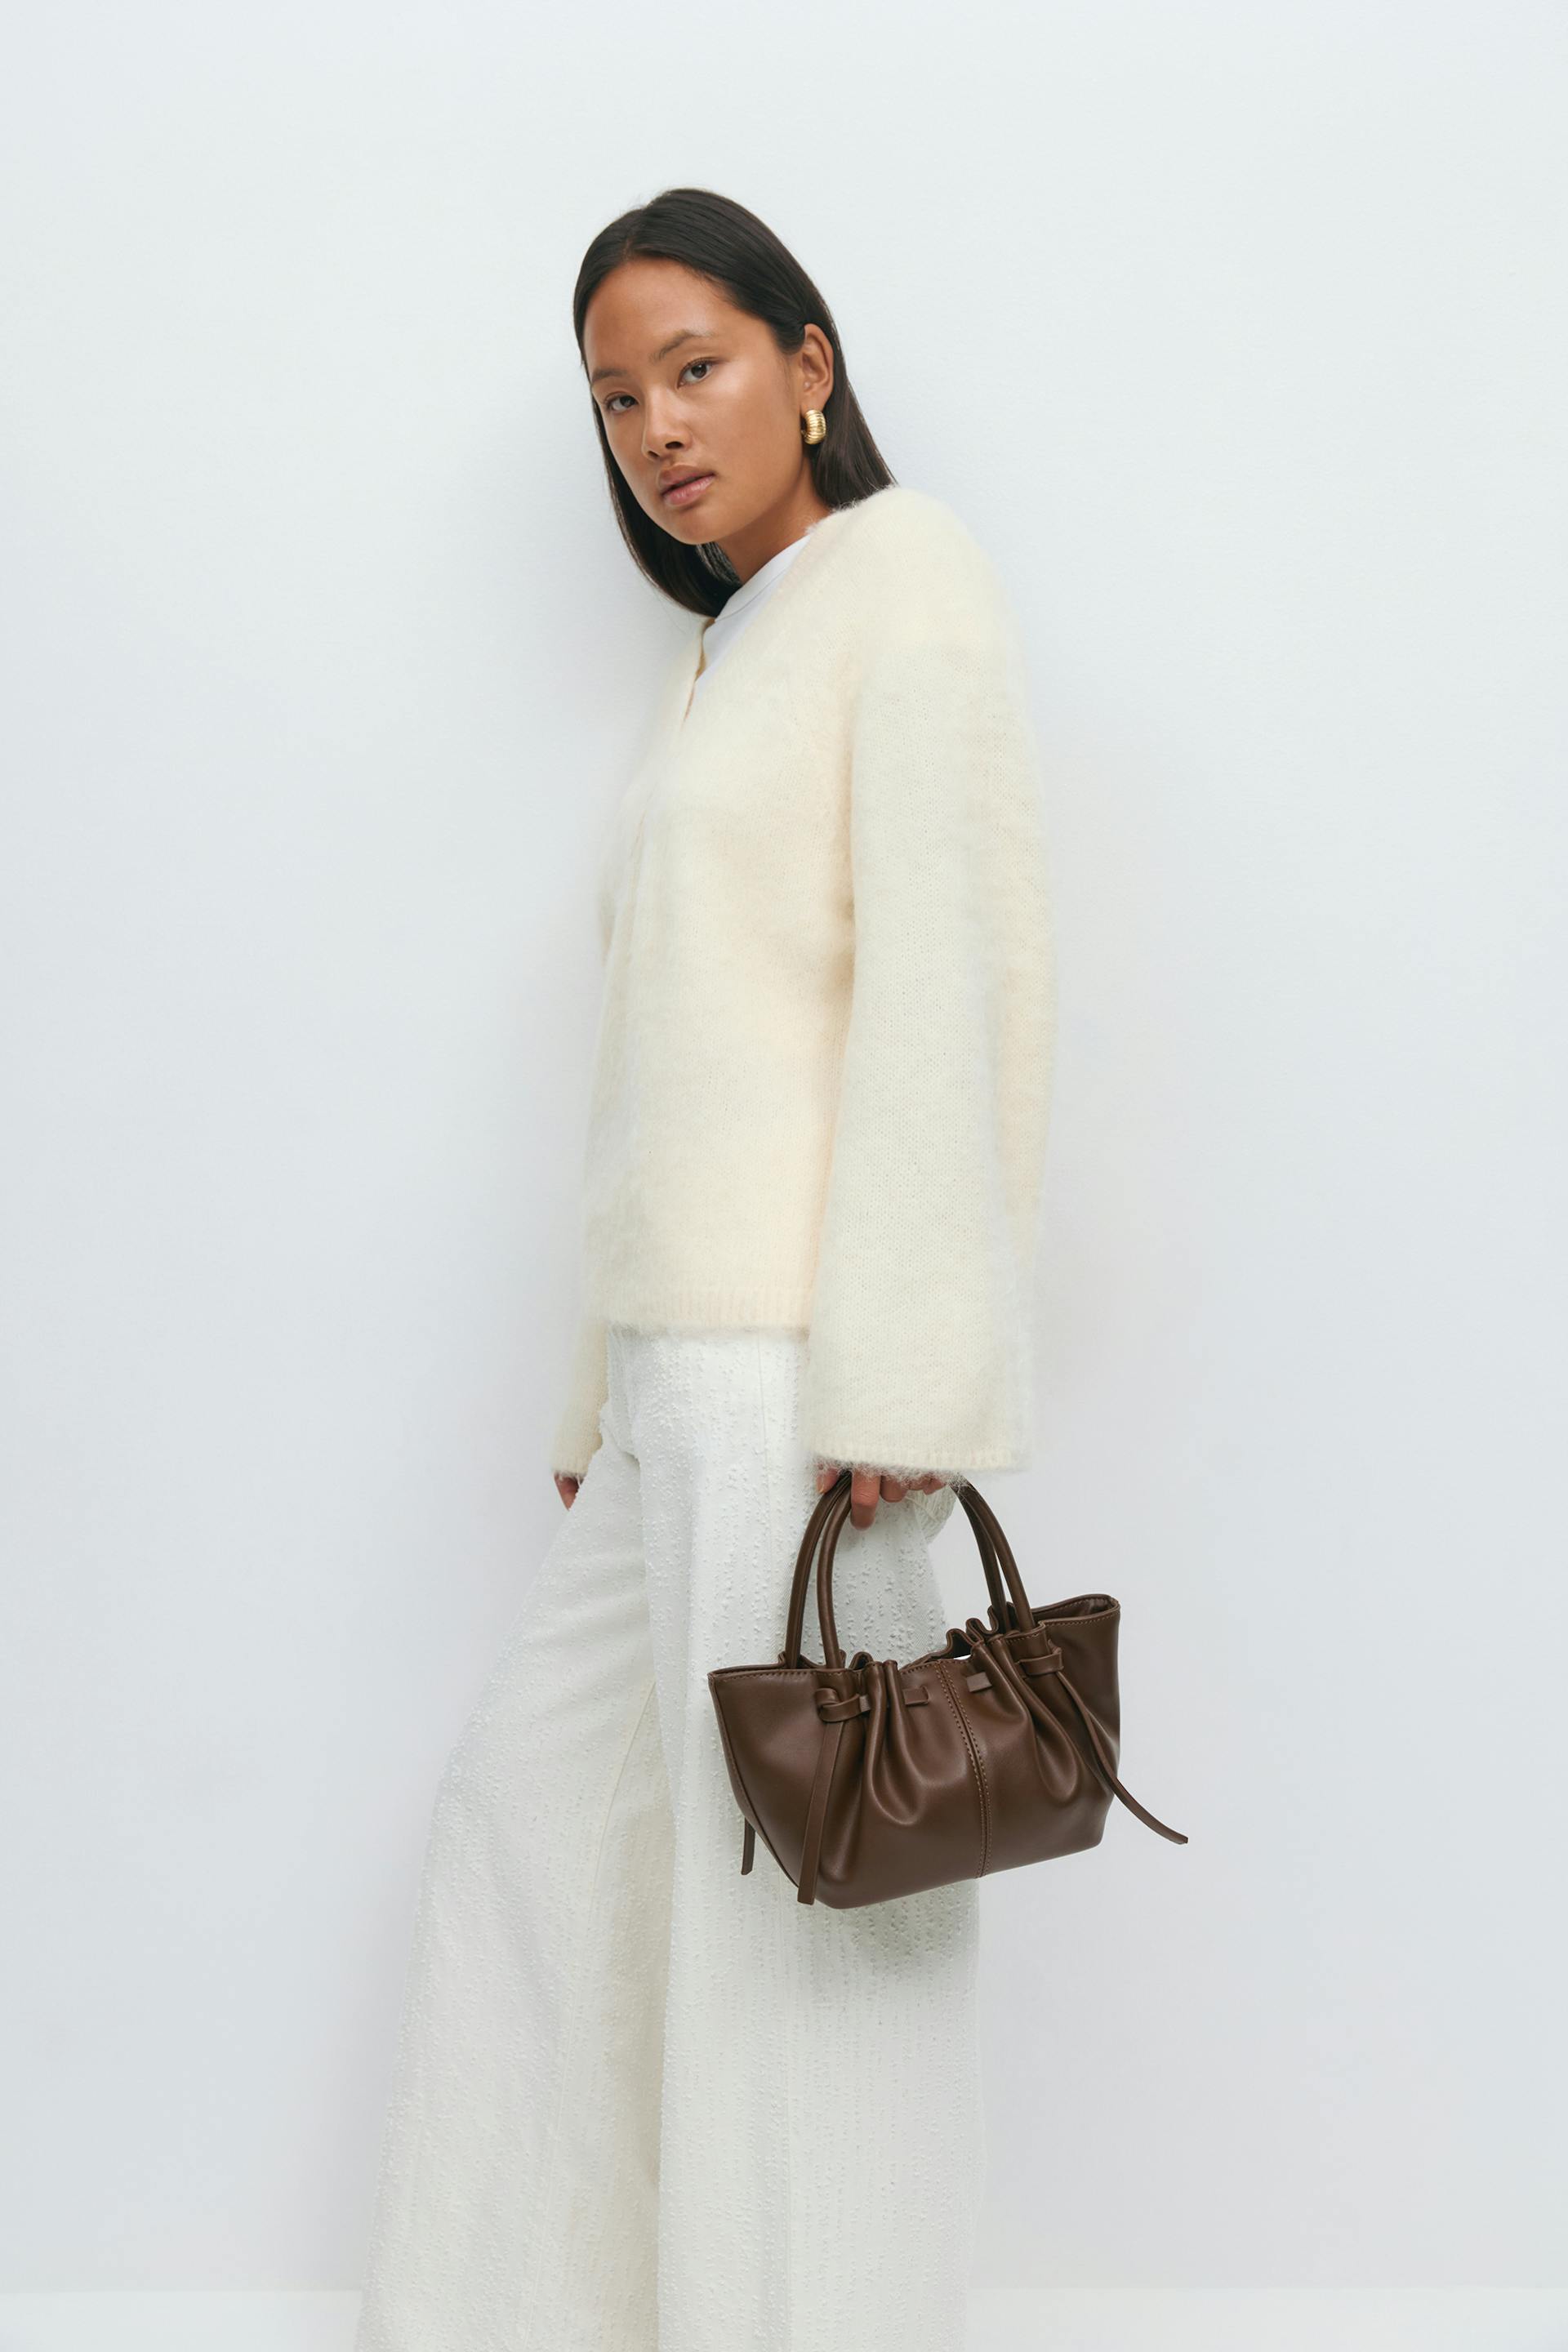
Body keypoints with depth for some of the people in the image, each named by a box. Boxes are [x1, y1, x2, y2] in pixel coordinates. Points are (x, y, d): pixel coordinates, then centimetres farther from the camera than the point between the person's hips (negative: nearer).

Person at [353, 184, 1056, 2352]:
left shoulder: (903, 576, -1)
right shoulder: (723, 670, 23)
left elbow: (958, 972, -13)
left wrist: (900, 1368, -20)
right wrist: (609, 1397, 15)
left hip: (803, 1348, -9)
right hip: (683, 1359, 9)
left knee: (790, 1886, -4)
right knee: (532, 1804, 16)